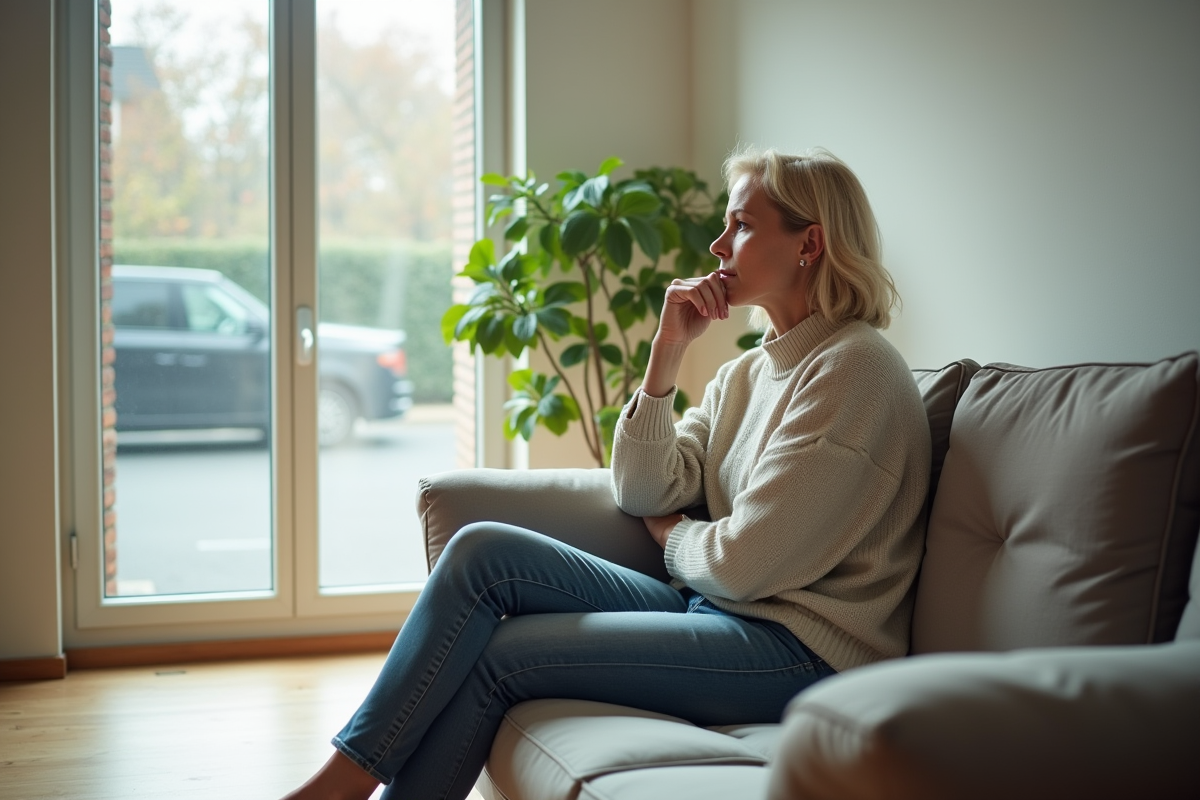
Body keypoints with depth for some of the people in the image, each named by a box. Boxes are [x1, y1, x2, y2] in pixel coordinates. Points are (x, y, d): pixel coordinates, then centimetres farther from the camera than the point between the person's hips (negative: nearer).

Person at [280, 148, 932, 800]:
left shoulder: (854, 367, -14)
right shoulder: (749, 371, 15)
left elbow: (746, 563, -17)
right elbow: (642, 493, 6)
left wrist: (671, 534, 4)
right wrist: (668, 350, -1)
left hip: (801, 650, -8)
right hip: (713, 611, 8)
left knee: (498, 654, -15)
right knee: (484, 550, -8)